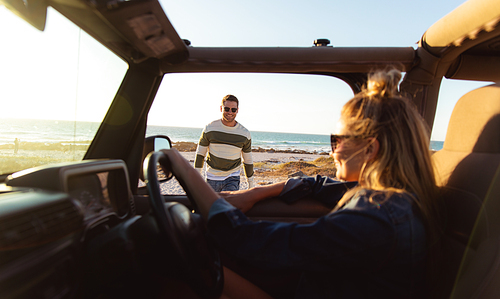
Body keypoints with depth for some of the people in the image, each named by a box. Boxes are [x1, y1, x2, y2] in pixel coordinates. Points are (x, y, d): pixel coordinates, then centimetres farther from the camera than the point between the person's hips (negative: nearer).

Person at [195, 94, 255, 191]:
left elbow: (248, 161, 6)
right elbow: (200, 154, 2)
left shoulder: (244, 133, -4)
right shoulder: (210, 128, -6)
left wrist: (251, 184, 9)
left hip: (232, 179, -1)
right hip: (212, 179, 1)